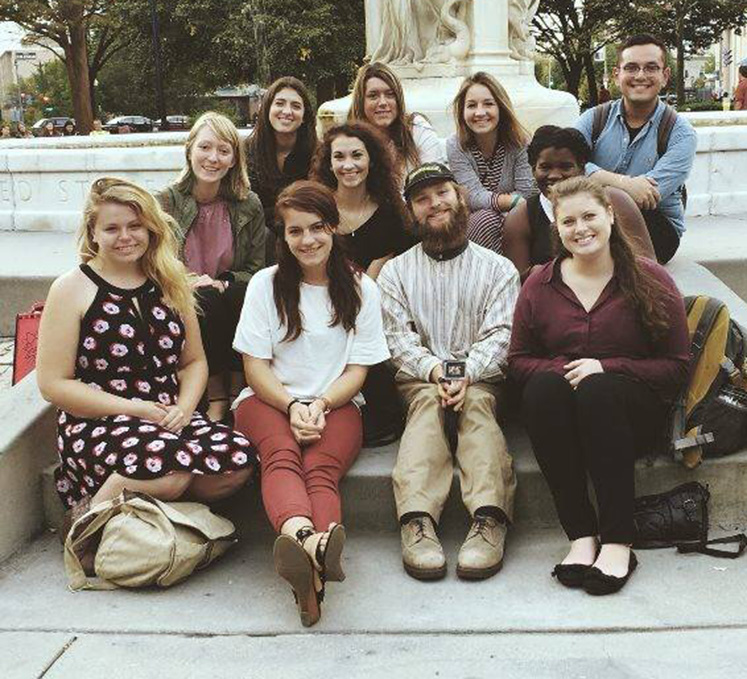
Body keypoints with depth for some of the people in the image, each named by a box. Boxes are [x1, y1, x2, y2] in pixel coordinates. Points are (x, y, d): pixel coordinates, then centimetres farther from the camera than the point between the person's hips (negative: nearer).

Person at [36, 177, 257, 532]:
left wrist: (184, 407, -5)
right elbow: (53, 383, -5)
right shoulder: (72, 289, -1)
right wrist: (133, 409, -12)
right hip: (95, 424, -5)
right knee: (167, 465, -36)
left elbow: (194, 361, 18)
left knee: (239, 458, -25)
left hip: (169, 418, 5)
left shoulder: (170, 283, 13)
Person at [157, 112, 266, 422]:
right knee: (203, 300, -34)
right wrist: (190, 281, -20)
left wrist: (222, 284, -14)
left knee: (241, 295, -32)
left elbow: (256, 269, 4)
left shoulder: (249, 205, 3)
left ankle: (238, 392, -19)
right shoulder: (166, 202, -1)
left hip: (234, 303, 1)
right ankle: (216, 395, -22)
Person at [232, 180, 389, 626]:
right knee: (282, 455, -36)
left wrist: (319, 405, -13)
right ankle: (302, 536, -67)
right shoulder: (266, 284, 11)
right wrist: (292, 406, -14)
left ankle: (309, 572, -62)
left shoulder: (361, 289, 12)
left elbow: (357, 370, 7)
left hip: (336, 403, 0)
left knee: (322, 467, -33)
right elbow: (255, 366, 4)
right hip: (270, 400, 0)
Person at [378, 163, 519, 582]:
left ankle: (489, 519, -50)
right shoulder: (396, 271, 16)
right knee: (429, 401, -33)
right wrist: (436, 370, -16)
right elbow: (399, 339, 3)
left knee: (477, 403, -33)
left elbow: (500, 336, 0)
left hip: (481, 380, 0)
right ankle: (418, 522, -51)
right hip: (419, 380, 0)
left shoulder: (497, 268, 13)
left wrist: (466, 373, -20)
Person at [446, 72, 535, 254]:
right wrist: (514, 200, -27)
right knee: (486, 219, -33)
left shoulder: (519, 142, -7)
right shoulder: (455, 146, -8)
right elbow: (475, 197, -17)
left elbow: (528, 194, -11)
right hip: (471, 224, -1)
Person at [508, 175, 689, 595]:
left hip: (636, 413, -2)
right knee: (542, 387, -32)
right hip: (560, 414, 2)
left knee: (597, 390, -35)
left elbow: (677, 367, -2)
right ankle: (581, 536, -31)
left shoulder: (650, 280, 1)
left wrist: (605, 368, -16)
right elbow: (519, 359, 8)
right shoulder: (540, 285, 7)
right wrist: (562, 370, -13)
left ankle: (618, 543, -32)